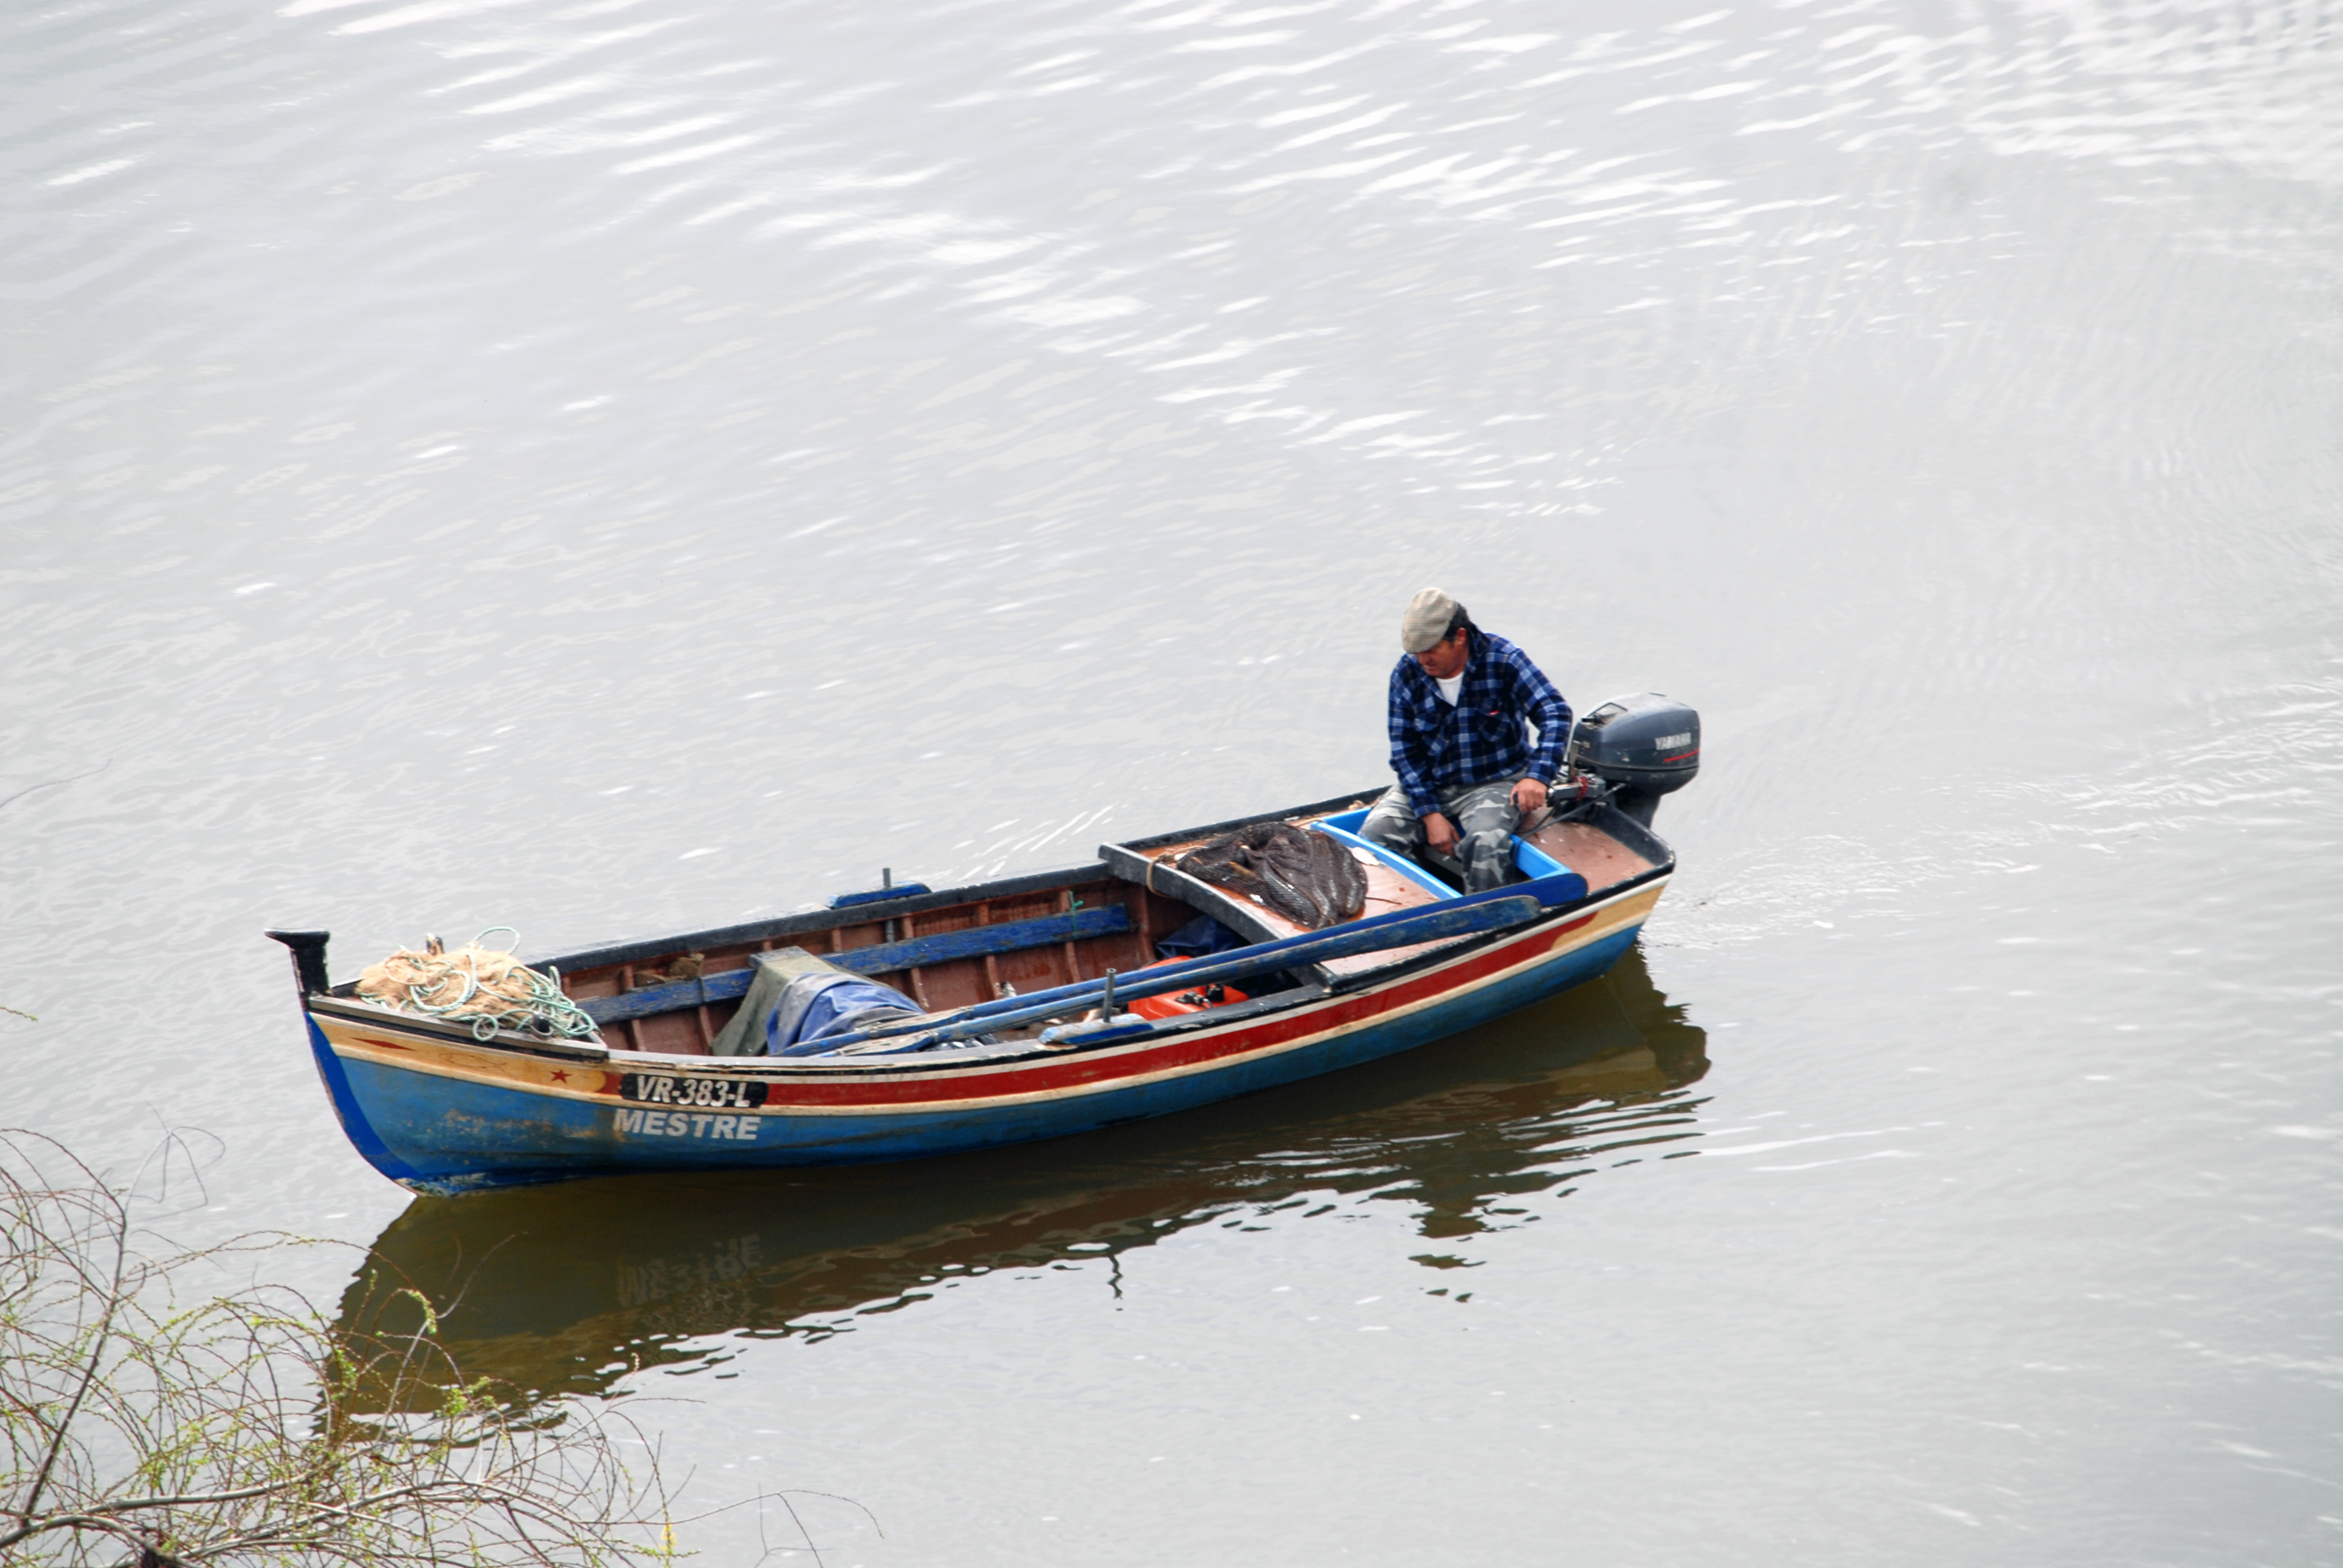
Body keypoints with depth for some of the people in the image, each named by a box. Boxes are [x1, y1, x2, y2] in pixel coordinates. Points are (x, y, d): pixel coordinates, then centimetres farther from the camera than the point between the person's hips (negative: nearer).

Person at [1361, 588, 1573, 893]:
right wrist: (1429, 813, -14)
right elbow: (1405, 751, -3)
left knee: (1486, 845, -33)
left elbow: (1556, 713, -18)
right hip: (1428, 784, 3)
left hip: (1496, 782, -3)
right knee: (1374, 837, -18)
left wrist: (1537, 776, -34)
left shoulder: (1503, 660, -12)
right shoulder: (1407, 673, -5)